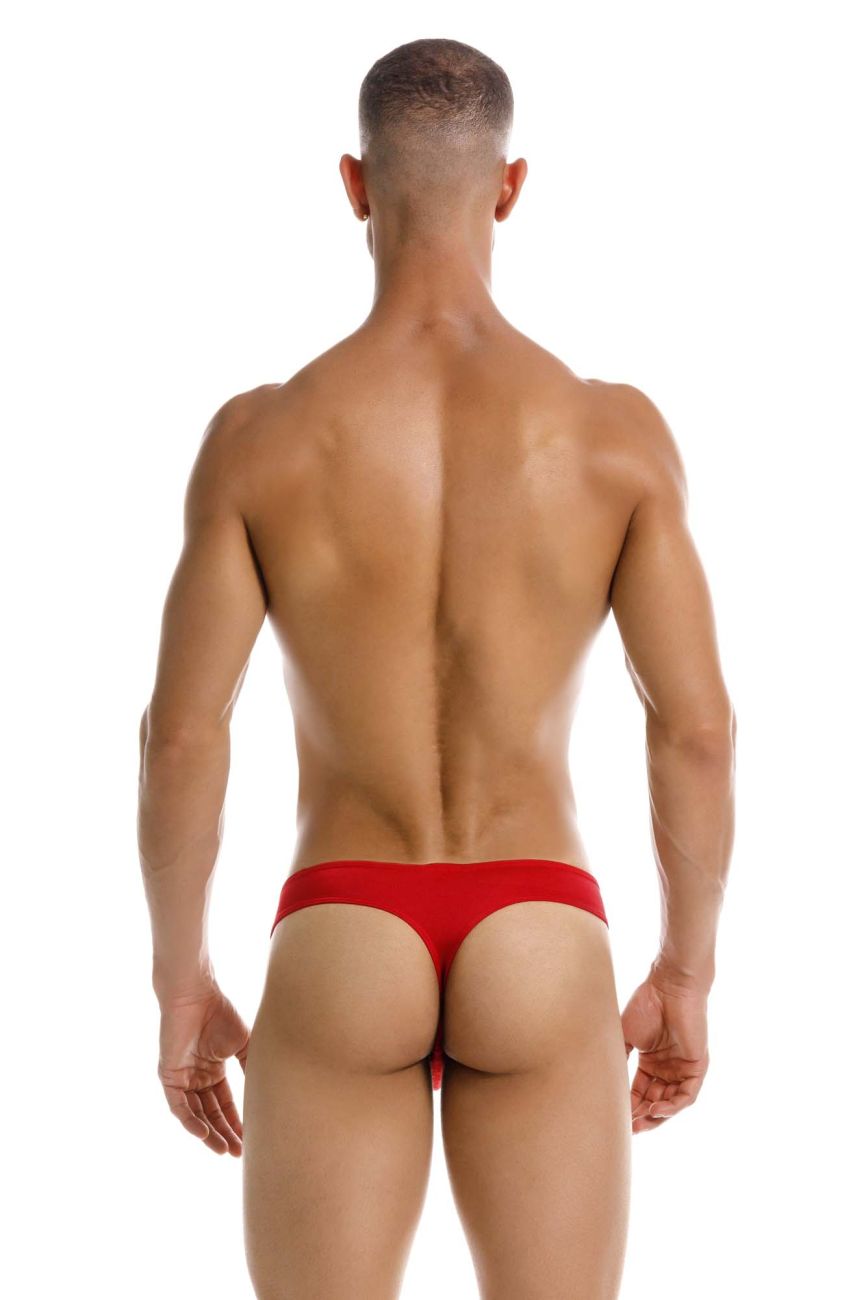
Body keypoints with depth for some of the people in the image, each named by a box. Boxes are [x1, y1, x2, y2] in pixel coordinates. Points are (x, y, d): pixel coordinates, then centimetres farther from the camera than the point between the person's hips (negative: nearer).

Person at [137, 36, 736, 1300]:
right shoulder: (616, 430, -4)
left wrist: (179, 987, 7)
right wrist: (687, 977, 9)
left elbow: (181, 737, -6)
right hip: (540, 954, 0)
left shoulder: (259, 434, -5)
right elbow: (697, 729, -5)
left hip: (340, 955, 0)